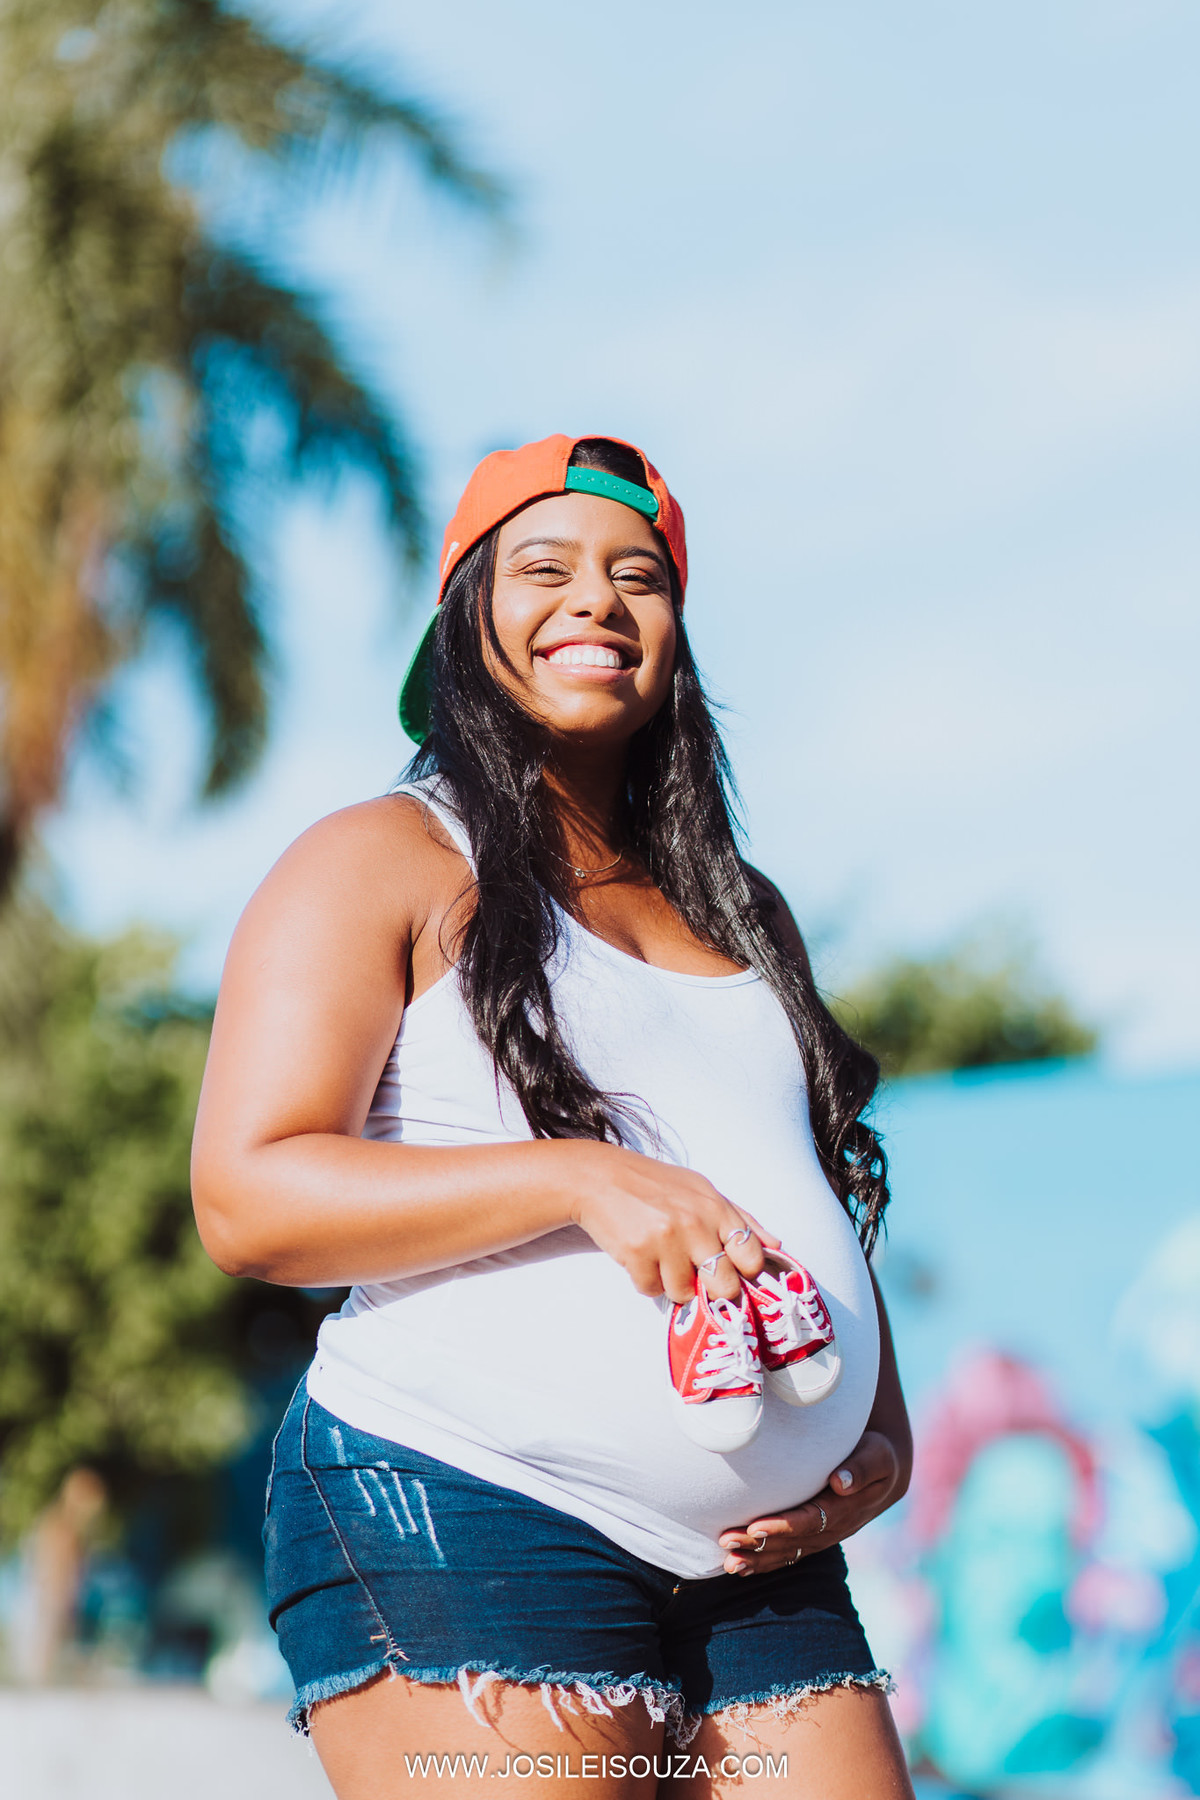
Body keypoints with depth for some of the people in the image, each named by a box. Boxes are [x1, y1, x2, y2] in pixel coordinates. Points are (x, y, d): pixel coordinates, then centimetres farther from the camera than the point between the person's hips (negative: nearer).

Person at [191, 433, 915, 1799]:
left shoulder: (740, 919, 24)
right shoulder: (383, 866, 3)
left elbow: (831, 1212, 30)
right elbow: (246, 1199, -9)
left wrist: (883, 1435, 10)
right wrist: (583, 1181, -19)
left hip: (763, 1570, 6)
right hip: (461, 1521, -6)